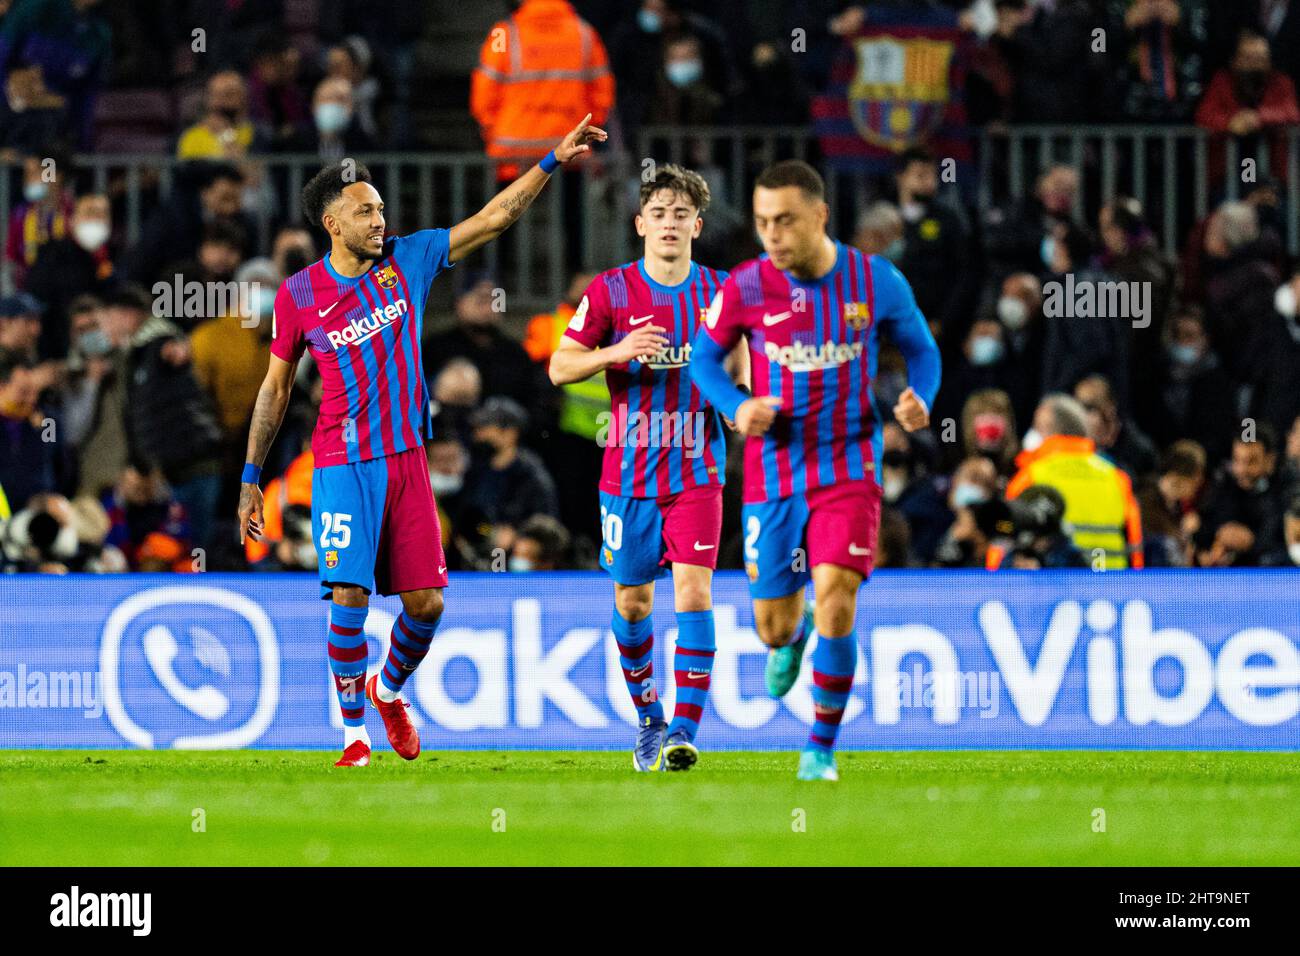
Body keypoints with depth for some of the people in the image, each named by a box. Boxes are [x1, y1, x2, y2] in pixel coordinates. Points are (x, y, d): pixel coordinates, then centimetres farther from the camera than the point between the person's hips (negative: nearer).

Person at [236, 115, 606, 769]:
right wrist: (250, 479, 6)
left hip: (406, 458, 3)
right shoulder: (299, 295, -2)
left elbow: (493, 218, 6)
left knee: (425, 602, 0)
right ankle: (354, 729, 1)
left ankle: (389, 689, 30)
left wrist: (554, 161, 0)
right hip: (343, 464, -3)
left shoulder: (407, 260, 4)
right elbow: (276, 387, 6)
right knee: (348, 595, -14)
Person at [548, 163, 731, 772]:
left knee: (694, 591, -14)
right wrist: (618, 352, -17)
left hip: (698, 469, 0)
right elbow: (559, 368, 0)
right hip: (630, 468, 0)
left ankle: (684, 731, -18)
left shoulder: (720, 292, 3)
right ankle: (648, 715, 29)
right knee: (633, 600, 9)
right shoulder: (610, 292, -1)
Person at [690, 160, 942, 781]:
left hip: (849, 472, -1)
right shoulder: (746, 287, -7)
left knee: (834, 604, -18)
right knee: (772, 630, 6)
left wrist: (919, 401, -11)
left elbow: (920, 349, 10)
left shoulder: (876, 281, -6)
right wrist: (736, 408, -11)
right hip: (773, 472, 1)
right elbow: (705, 356, 8)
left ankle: (821, 748, 0)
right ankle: (794, 633, 47)